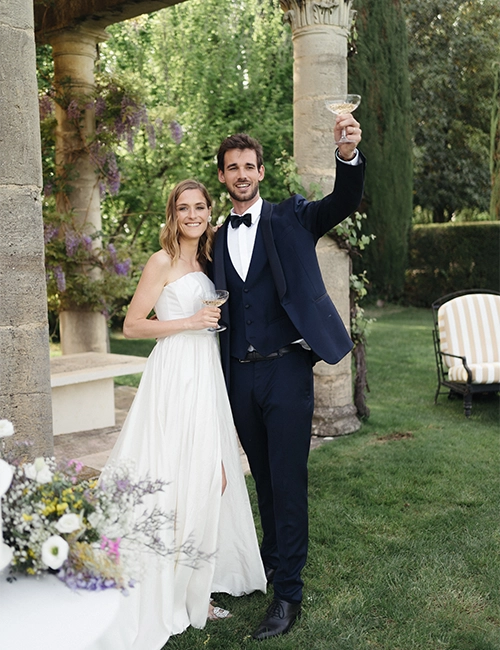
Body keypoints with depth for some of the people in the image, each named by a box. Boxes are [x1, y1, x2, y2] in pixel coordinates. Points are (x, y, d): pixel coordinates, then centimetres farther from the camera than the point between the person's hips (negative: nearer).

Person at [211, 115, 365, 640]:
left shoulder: (291, 219, 1)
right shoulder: (216, 238, 12)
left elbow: (344, 201, -16)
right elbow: (218, 310, 14)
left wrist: (348, 155, -35)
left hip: (286, 368, -4)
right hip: (240, 375, 4)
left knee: (288, 480, -1)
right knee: (264, 477, 18)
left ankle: (289, 592, 8)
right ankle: (273, 557, 38)